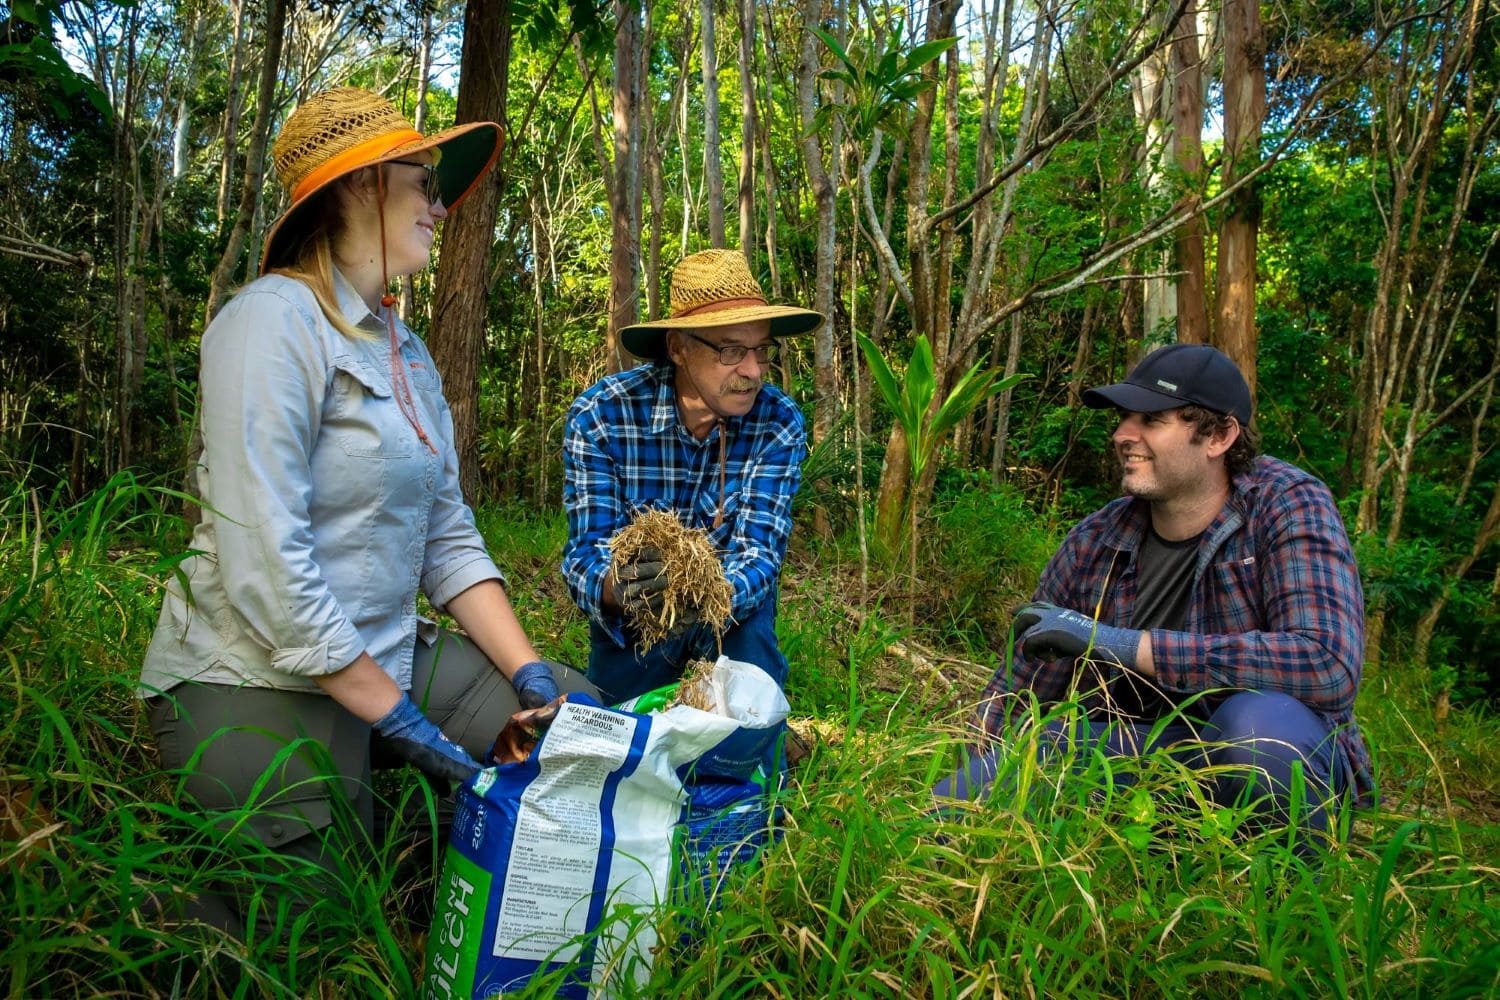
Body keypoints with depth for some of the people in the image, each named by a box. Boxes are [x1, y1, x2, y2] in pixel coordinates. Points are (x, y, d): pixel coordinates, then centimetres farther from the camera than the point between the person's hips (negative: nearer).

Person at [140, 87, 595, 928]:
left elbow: (449, 538, 8)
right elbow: (264, 564, -23)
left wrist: (530, 673, -3)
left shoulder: (408, 351, 10)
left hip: (390, 657, 8)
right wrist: (395, 717, -17)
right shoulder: (275, 320, -15)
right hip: (262, 678, -7)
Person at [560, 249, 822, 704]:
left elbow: (759, 553, -25)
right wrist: (614, 586, -51)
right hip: (633, 615, 0)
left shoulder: (778, 423, -19)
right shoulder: (598, 415, -23)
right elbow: (588, 550, -25)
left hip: (735, 604, 0)